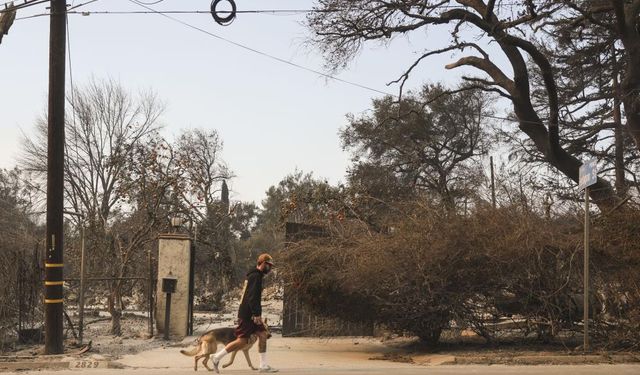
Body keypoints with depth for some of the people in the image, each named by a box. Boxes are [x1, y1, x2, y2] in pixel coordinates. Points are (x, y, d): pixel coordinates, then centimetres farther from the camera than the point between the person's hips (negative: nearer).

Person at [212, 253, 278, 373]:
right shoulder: (256, 276, -14)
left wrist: (257, 314, 22)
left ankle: (263, 366, 5)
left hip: (250, 314, 10)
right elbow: (252, 297, -23)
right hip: (247, 314, -10)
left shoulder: (254, 275, 18)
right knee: (242, 340, -7)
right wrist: (257, 314, -24)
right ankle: (217, 357, 2)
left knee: (262, 334, 4)